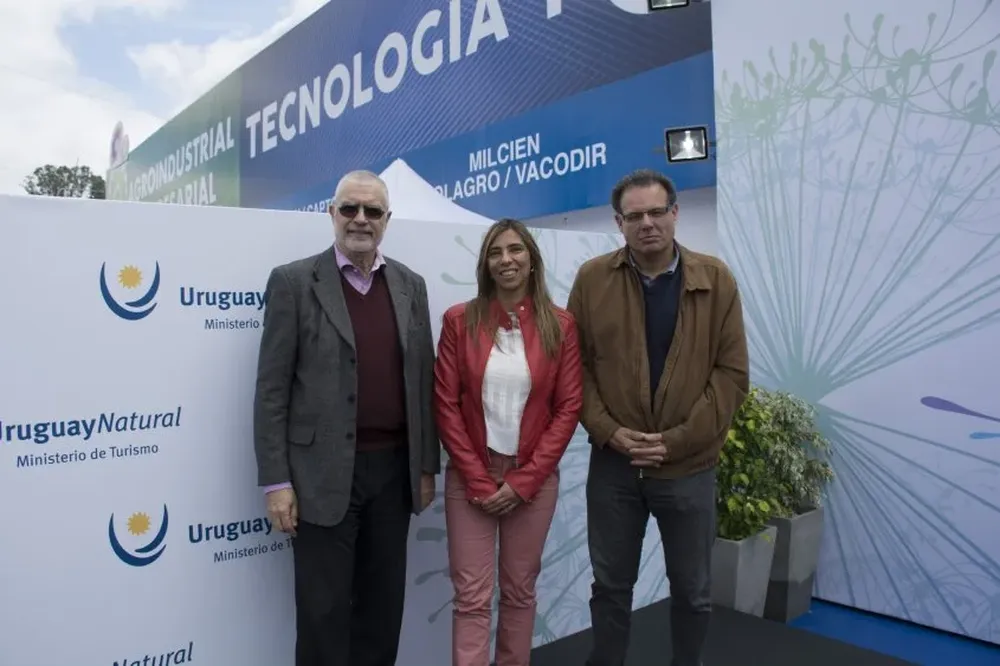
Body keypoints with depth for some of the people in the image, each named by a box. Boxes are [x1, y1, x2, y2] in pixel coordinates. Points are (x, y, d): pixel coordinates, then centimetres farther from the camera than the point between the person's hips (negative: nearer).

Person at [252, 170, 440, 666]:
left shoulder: (409, 285, 8)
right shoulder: (294, 282, -4)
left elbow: (423, 381, 10)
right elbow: (272, 390, -6)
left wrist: (427, 466, 8)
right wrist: (276, 481, -10)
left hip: (394, 470, 4)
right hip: (324, 475, -4)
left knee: (383, 605, 15)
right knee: (324, 611, 7)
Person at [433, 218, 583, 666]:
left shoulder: (560, 325, -2)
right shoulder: (459, 321, -4)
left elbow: (569, 407, -3)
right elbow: (445, 405, -4)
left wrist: (524, 479, -8)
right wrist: (477, 478, -8)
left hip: (534, 479, 1)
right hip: (469, 477, -1)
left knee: (520, 590, 13)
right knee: (472, 596, 2)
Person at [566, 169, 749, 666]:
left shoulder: (716, 280, -4)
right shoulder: (592, 279, -3)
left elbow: (732, 374, -5)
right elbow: (576, 365, -1)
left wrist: (677, 440, -12)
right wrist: (609, 431, -12)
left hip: (690, 465, 0)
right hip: (613, 462, 0)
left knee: (692, 590, 17)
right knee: (610, 585, 15)